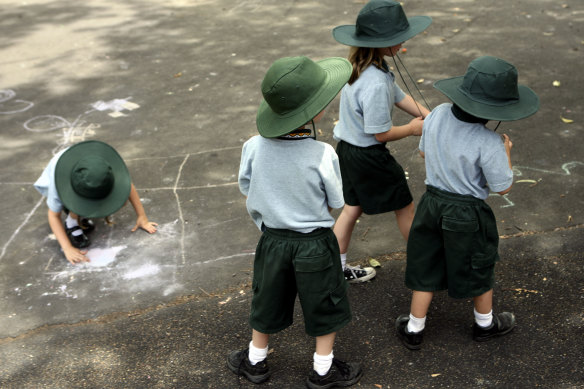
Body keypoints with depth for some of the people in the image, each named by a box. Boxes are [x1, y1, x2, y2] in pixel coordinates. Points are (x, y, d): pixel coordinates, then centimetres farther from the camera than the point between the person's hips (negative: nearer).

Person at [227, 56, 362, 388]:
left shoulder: (255, 146, -16)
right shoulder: (322, 155, -26)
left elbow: (246, 188, 0)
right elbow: (335, 203, -12)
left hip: (272, 239, 4)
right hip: (315, 244, -3)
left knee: (268, 302, 24)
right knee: (325, 307, 20)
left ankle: (255, 361, 44)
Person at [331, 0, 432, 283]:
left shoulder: (360, 65, -2)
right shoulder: (375, 84, -33)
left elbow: (399, 97, 6)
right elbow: (381, 133, -24)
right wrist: (412, 129, -8)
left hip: (347, 148, 9)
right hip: (369, 156, -8)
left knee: (353, 207, 21)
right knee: (404, 206, 13)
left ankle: (338, 268, 31)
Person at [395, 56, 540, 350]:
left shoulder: (437, 115, -12)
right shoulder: (488, 143, -29)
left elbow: (423, 152, 5)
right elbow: (502, 188, -15)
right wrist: (506, 153, 0)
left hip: (432, 202, 5)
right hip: (467, 215, -4)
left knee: (426, 265, 19)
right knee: (479, 268, 21)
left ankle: (414, 329, 31)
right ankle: (485, 323, 45)